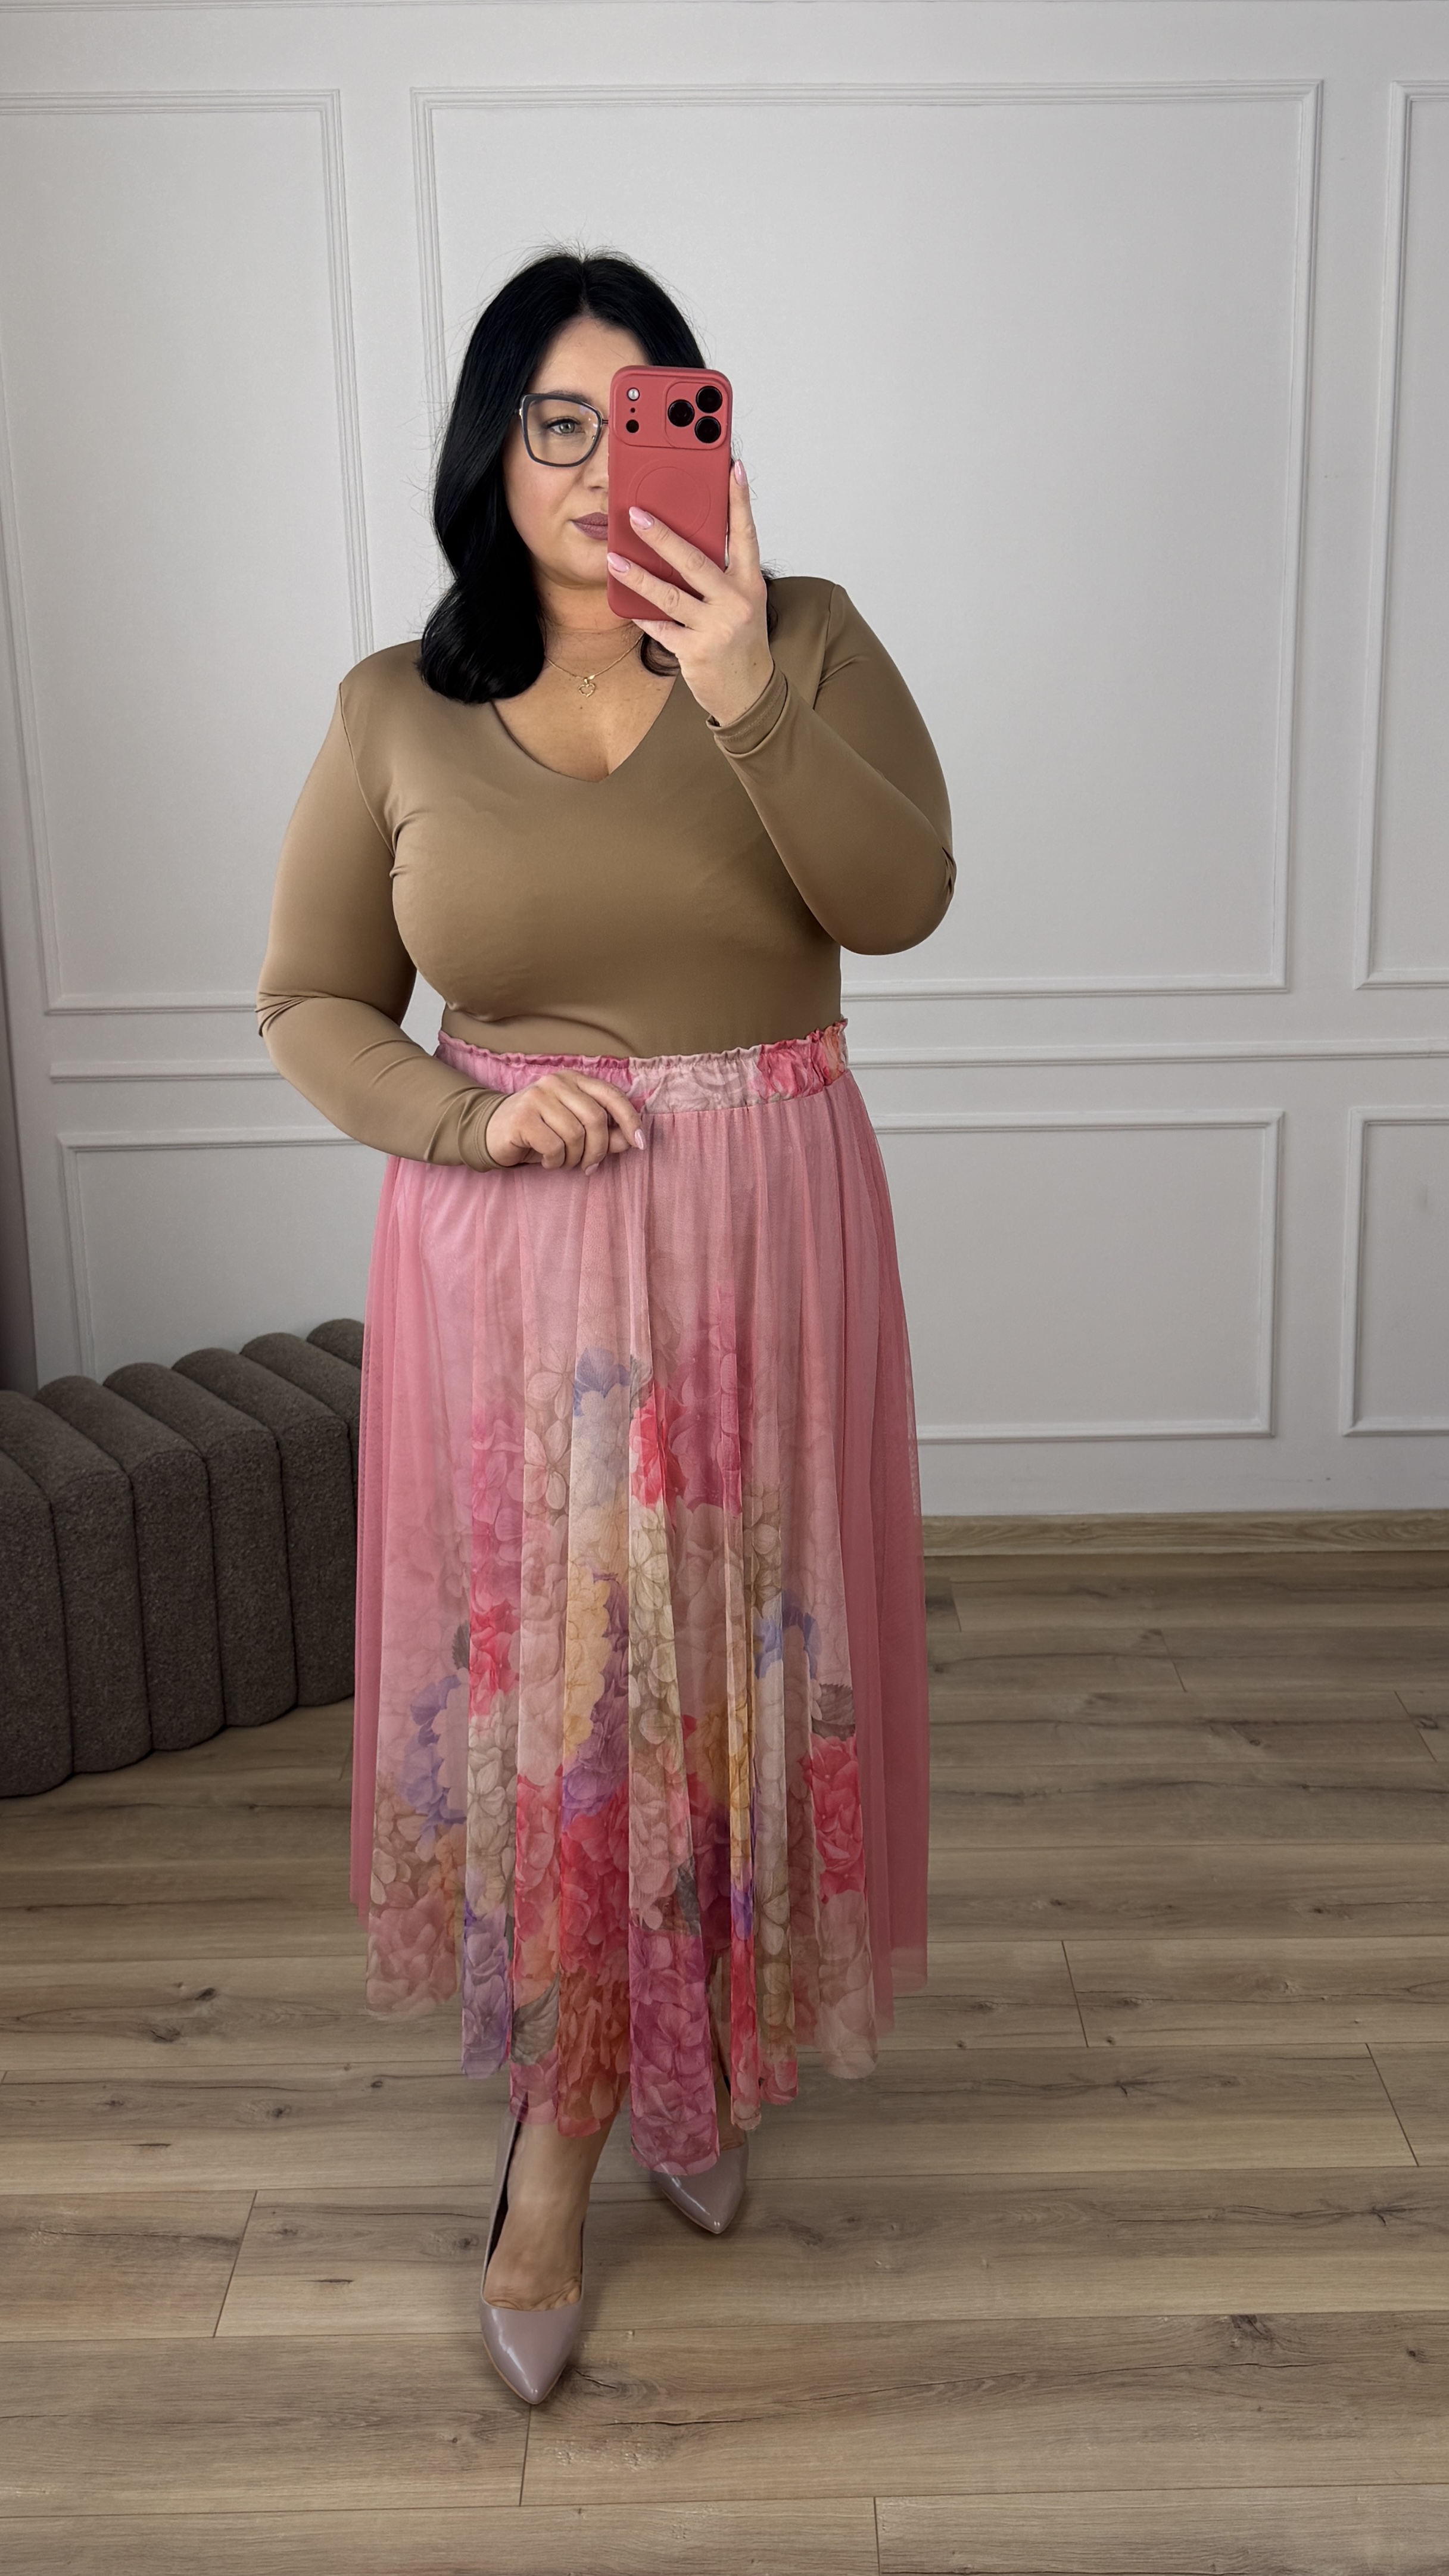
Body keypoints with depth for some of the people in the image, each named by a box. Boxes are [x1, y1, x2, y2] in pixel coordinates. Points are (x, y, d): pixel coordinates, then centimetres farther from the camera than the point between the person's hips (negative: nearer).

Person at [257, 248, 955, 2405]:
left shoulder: (808, 641, 0)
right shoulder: (395, 709, 2)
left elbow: (901, 900, -14)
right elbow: (308, 1004, 6)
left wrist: (748, 699, -27)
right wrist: (465, 1121, -11)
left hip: (762, 1248, 0)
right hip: (512, 1268, 0)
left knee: (736, 1667, 10)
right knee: (535, 1687, 5)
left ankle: (702, 2058, 37)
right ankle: (559, 2124, 27)